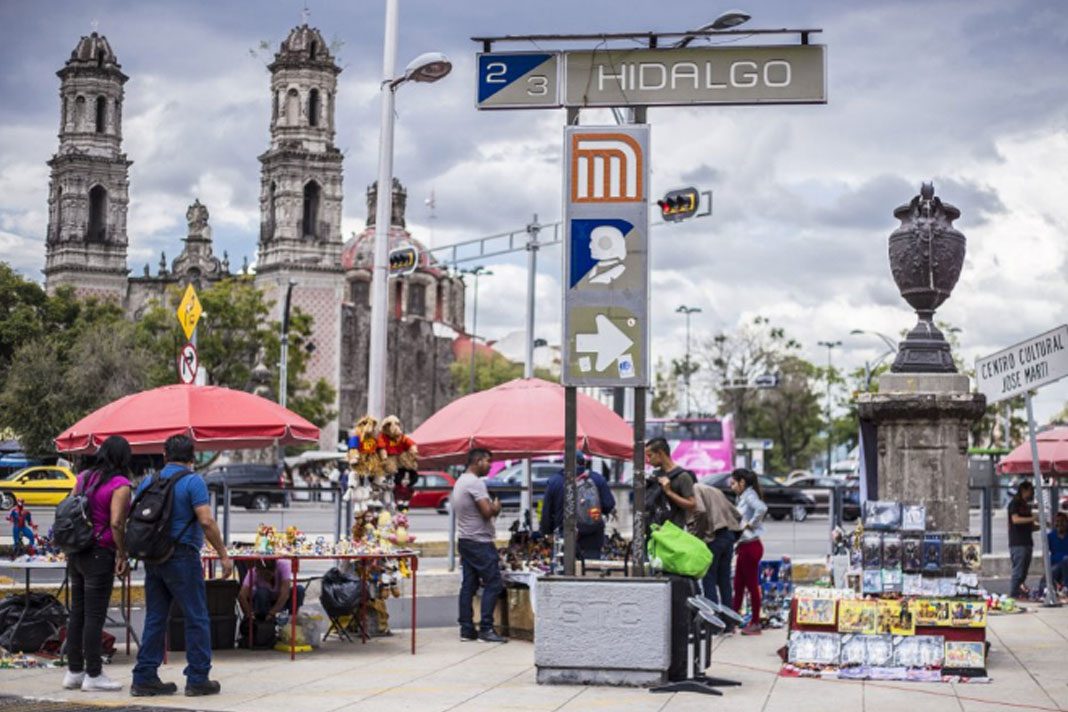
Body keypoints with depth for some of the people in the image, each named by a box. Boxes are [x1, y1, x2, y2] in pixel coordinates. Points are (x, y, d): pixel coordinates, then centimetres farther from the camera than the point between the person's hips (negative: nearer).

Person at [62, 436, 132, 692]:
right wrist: (122, 555, -10)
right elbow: (116, 523, -19)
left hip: (75, 553, 7)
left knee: (77, 613, 13)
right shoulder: (120, 484, -12)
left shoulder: (84, 477, 9)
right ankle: (93, 675, 2)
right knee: (95, 615, -2)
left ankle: (74, 671, 19)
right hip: (100, 554, -7)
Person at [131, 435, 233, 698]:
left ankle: (144, 678, 10)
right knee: (197, 618, 2)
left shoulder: (148, 482, 10)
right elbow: (206, 521, -17)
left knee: (154, 618, 11)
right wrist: (223, 555, -12)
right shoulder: (193, 481, -9)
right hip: (182, 557, -6)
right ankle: (198, 679, 2)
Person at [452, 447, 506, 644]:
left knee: (468, 585, 8)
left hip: (465, 539, 10)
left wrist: (491, 508, 11)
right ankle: (486, 629, -8)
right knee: (493, 584, -6)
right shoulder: (475, 482, -15)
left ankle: (467, 629, 8)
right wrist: (496, 507, -1)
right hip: (480, 541, -10)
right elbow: (487, 512, -21)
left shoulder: (460, 482, 16)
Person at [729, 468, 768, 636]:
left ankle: (755, 624, 5)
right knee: (738, 585, 12)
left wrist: (750, 524, -21)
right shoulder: (742, 497, 15)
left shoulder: (749, 495, -13)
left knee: (752, 585, -1)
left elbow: (762, 508, -32)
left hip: (751, 546, -9)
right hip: (744, 546, 9)